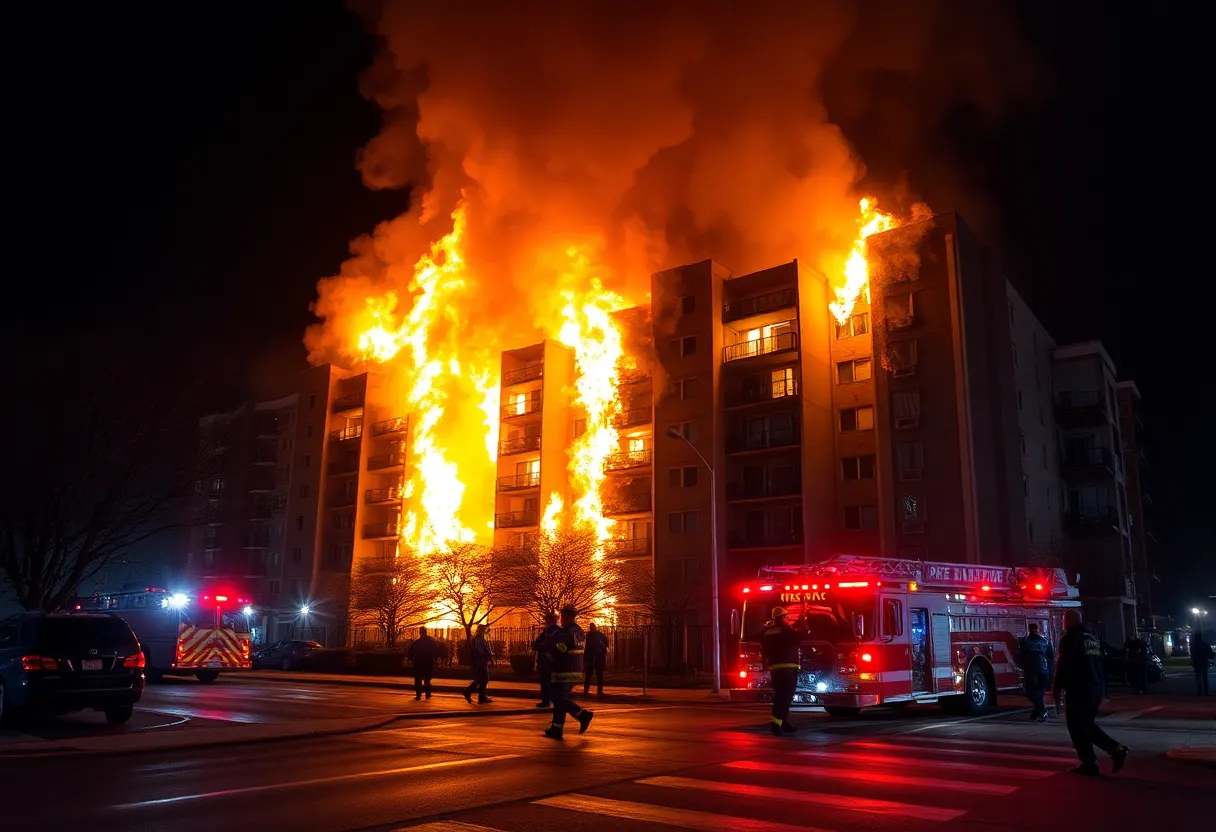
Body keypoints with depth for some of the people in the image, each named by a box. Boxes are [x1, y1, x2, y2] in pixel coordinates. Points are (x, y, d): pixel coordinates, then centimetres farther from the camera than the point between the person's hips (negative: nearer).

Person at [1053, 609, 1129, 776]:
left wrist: (1056, 692, -10)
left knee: (1077, 728, 2)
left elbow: (1063, 667, -17)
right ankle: (1116, 749, 7)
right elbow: (1099, 664, 19)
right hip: (1097, 688, 9)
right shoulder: (1093, 638, 14)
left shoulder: (1070, 639, -13)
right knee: (1087, 725, 19)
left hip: (1079, 690, -8)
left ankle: (1089, 763, 3)